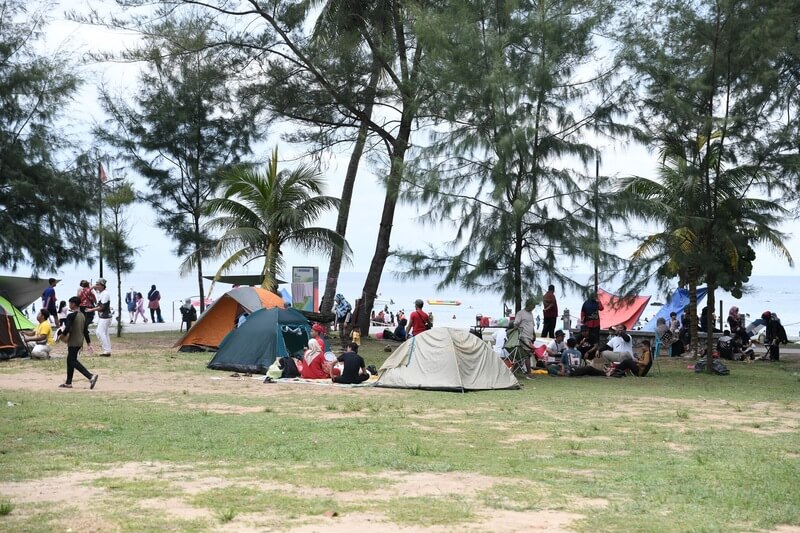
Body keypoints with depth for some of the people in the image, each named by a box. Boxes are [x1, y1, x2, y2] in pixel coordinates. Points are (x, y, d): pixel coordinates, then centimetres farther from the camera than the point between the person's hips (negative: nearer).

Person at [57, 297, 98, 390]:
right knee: (70, 360, 16)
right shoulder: (82, 316, 10)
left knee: (73, 361, -8)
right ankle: (68, 382, 20)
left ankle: (91, 376, -22)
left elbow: (67, 329, -22)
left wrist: (62, 336, -4)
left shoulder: (71, 316, -15)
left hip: (73, 342, -9)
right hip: (80, 342, 9)